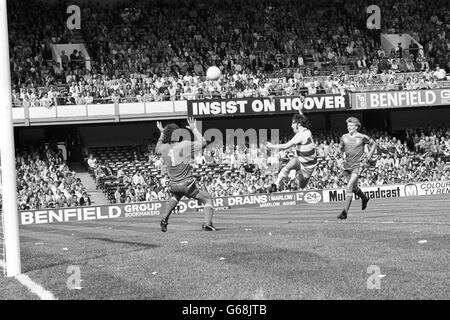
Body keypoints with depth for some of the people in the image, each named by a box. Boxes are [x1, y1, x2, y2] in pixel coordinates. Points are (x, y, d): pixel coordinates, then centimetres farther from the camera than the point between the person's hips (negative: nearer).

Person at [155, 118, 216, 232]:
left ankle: (165, 220, 28)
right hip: (187, 184, -5)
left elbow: (157, 148, 26)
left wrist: (162, 133, 30)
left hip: (173, 185, 5)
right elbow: (202, 142, -5)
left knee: (175, 196, 39)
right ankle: (207, 223, -16)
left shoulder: (164, 148, -1)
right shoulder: (184, 145, -14)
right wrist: (194, 129, 4)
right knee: (207, 200, 5)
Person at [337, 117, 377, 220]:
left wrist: (368, 157, 1)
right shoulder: (344, 137, 4)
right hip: (347, 165, 5)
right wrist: (341, 148, -2)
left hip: (358, 165, -5)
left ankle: (345, 212, -18)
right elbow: (341, 149, 21)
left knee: (349, 187, -17)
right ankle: (364, 198, 50)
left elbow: (373, 144, 8)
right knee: (354, 187, 19)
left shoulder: (362, 137, -7)